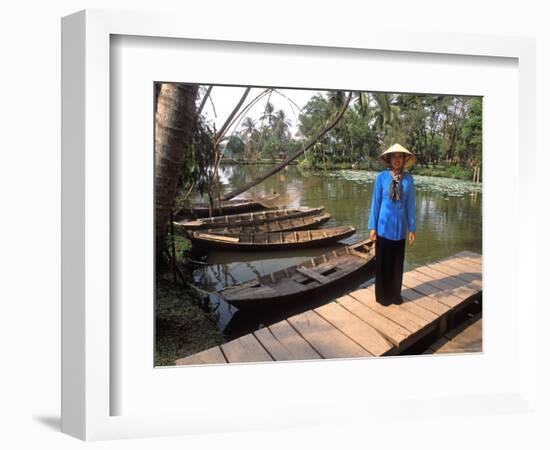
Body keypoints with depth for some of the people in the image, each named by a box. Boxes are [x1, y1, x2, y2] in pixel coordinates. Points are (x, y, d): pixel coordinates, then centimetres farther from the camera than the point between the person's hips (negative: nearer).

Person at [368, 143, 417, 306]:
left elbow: (410, 204, 3)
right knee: (383, 262, 8)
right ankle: (382, 295, 23)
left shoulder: (408, 178, -2)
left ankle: (395, 293, 29)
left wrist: (412, 227, 4)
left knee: (397, 262, 13)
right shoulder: (381, 177, -8)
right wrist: (372, 227, -4)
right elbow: (376, 202, -4)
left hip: (400, 228, 2)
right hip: (384, 227, -2)